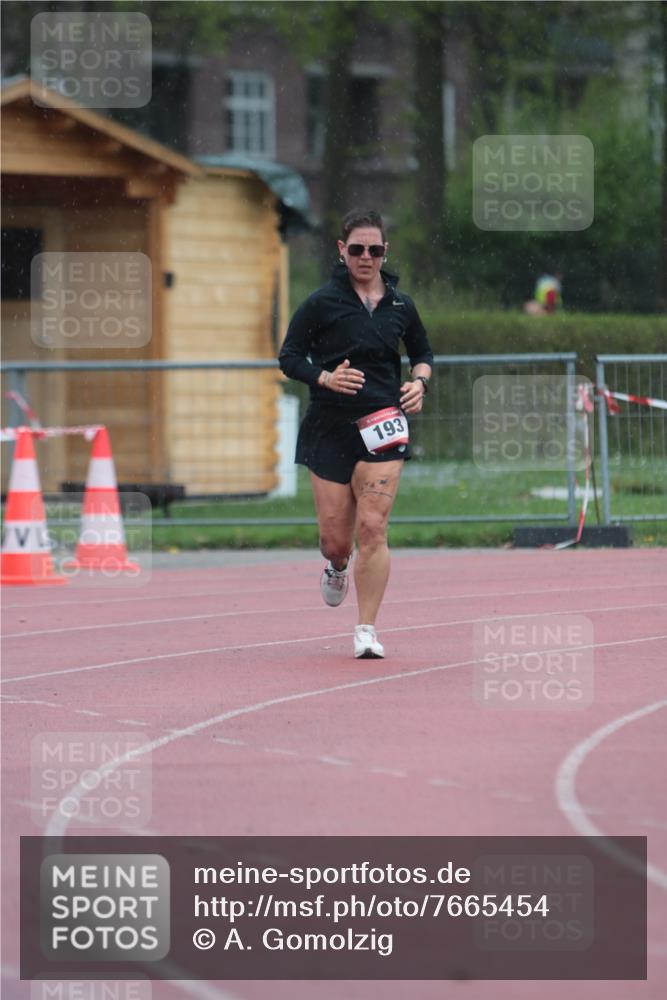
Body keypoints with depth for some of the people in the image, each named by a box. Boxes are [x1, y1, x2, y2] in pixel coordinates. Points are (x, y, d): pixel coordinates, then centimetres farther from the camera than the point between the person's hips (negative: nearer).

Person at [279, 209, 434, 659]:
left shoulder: (401, 305, 8)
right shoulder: (322, 302, -2)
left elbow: (423, 352, 24)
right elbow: (289, 357, 1)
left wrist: (420, 381, 3)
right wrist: (325, 378, -17)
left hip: (382, 425, 1)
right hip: (330, 427, -1)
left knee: (372, 527, -13)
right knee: (335, 536, 2)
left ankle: (367, 630, -6)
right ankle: (337, 569, 42)